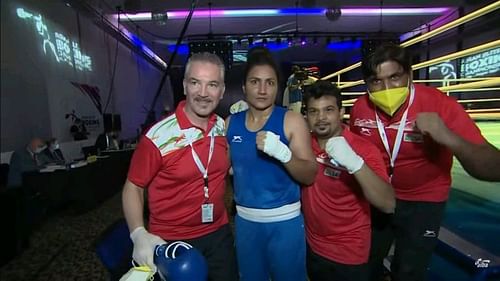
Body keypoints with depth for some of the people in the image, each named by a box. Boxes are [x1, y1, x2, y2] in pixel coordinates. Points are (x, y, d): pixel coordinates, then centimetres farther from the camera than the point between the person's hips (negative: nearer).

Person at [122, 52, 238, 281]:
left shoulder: (224, 126, -5)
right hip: (170, 244, -4)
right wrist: (139, 235, -23)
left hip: (219, 235, 5)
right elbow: (133, 187, -9)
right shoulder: (158, 136, -21)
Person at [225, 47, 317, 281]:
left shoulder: (291, 120, -10)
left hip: (284, 220, -3)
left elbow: (310, 176, -13)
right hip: (245, 220, 4)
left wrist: (283, 153, -28)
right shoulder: (230, 123, 0)